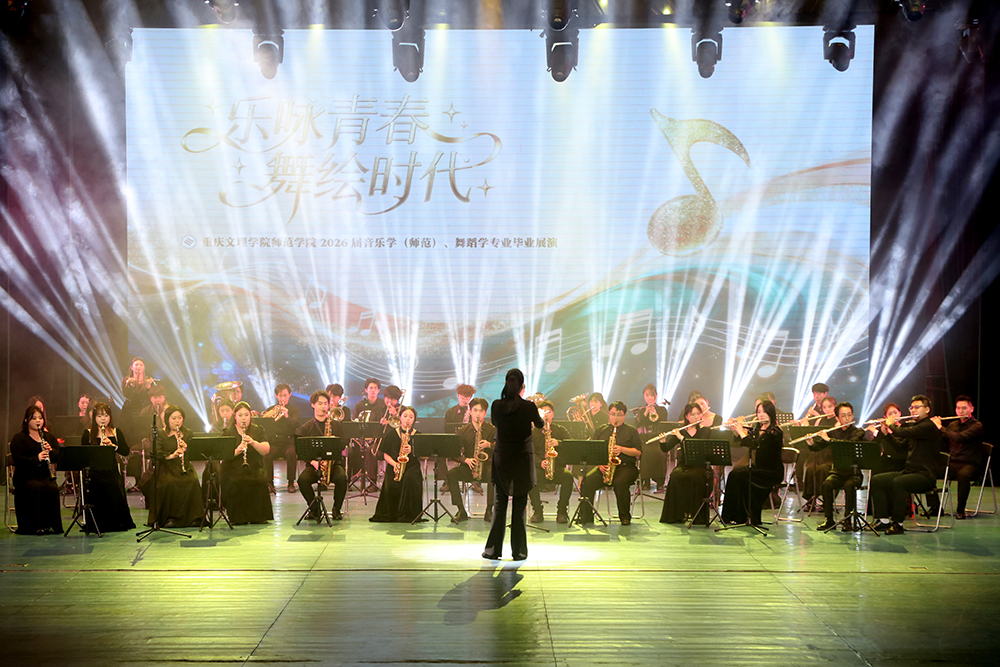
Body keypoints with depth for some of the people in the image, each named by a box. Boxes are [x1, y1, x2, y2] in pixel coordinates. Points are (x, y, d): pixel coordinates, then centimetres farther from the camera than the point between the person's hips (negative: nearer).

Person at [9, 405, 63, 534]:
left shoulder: (48, 436, 17)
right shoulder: (18, 438, 3)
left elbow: (59, 456, 8)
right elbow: (17, 459, -11)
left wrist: (50, 451, -14)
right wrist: (36, 458, -25)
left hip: (46, 476, 3)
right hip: (26, 477, -3)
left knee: (52, 489, -29)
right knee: (36, 487, -34)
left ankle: (51, 524, -21)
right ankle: (36, 525, -26)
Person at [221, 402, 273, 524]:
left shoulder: (258, 430, 13)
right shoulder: (228, 433, 7)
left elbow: (265, 450, -2)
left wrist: (253, 442, -20)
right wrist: (236, 451, -24)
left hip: (255, 470, 1)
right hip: (234, 472, -1)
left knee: (261, 482, -30)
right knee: (236, 484, -33)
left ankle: (258, 516, -12)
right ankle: (238, 517, -14)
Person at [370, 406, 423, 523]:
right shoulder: (392, 434, 9)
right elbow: (385, 454, 8)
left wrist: (412, 450, -17)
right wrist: (394, 464, -11)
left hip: (412, 468, -1)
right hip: (393, 468, 1)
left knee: (409, 479, -36)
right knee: (390, 485, -31)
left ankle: (407, 515, -22)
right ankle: (391, 514, -8)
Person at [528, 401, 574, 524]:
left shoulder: (560, 430, 14)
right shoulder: (532, 432, 10)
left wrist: (558, 443, -21)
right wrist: (540, 462, -21)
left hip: (558, 467, 0)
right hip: (539, 467, 0)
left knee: (568, 476, -33)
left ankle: (562, 511, -19)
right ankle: (537, 511, -21)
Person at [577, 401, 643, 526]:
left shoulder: (631, 431, 10)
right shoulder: (601, 430, 16)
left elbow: (638, 452, 2)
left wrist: (622, 449, -13)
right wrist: (599, 464, -7)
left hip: (626, 466, -3)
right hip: (603, 467, 3)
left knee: (620, 482, -36)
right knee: (586, 482, -25)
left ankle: (625, 517, -18)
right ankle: (586, 517, -18)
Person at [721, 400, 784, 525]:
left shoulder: (774, 431, -15)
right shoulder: (757, 429, 12)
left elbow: (753, 444, -24)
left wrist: (740, 430, -15)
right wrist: (734, 429, 7)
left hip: (772, 472, -8)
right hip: (757, 467, 8)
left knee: (741, 476, -25)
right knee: (734, 474, -16)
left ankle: (746, 517, -15)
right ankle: (731, 515, -13)